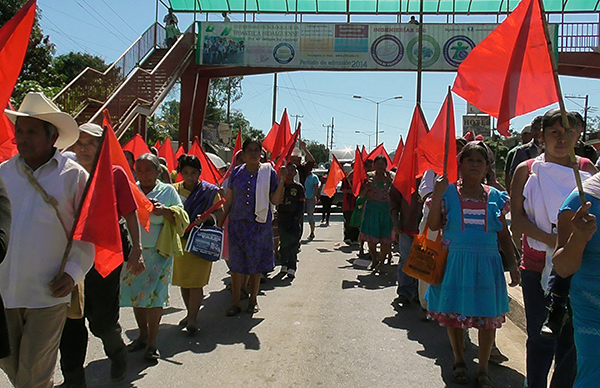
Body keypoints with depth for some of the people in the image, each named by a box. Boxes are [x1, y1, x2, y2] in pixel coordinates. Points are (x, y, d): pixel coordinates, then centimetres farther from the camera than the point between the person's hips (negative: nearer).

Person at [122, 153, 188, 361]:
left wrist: (165, 211, -18)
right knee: (136, 293, 10)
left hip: (158, 252, -3)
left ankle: (152, 342, 7)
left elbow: (182, 219, -1)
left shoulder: (168, 191, 2)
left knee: (154, 294, -7)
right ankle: (142, 336, 27)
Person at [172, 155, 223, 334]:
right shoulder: (175, 189, 8)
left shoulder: (209, 190, -2)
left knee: (196, 281, -7)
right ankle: (190, 314, 27)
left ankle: (192, 319, 0)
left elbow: (220, 211, -5)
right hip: (180, 240, 4)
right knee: (183, 281, 11)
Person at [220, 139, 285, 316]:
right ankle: (235, 303, 13)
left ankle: (253, 301, 24)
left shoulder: (268, 172, 1)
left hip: (260, 225, -1)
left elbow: (275, 201, -3)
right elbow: (229, 200, 10)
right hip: (237, 224, 1)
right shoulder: (236, 172, 5)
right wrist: (221, 221, 6)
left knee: (256, 265, 8)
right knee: (236, 265, 2)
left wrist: (281, 181, -13)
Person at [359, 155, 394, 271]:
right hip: (372, 208, 0)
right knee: (371, 236, 4)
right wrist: (366, 187, -16)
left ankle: (381, 260, 16)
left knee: (385, 237, 0)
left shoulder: (390, 178, 7)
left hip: (386, 209, 0)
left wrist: (390, 180, -12)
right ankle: (374, 259, 23)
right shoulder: (369, 176, 4)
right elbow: (362, 195, 3)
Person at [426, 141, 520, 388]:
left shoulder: (495, 197, 7)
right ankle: (459, 361, 30)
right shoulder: (448, 192, 0)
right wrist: (437, 193, -16)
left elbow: (503, 233, 11)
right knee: (454, 313, 9)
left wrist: (513, 264, 6)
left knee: (489, 316, 4)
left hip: (487, 263, 2)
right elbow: (433, 225, -9)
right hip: (455, 262, -1)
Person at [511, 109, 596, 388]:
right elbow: (517, 216, -5)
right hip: (538, 267, -1)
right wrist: (551, 239, -18)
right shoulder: (527, 170, 1)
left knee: (571, 339, 7)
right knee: (540, 339, 6)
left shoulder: (587, 169, 6)